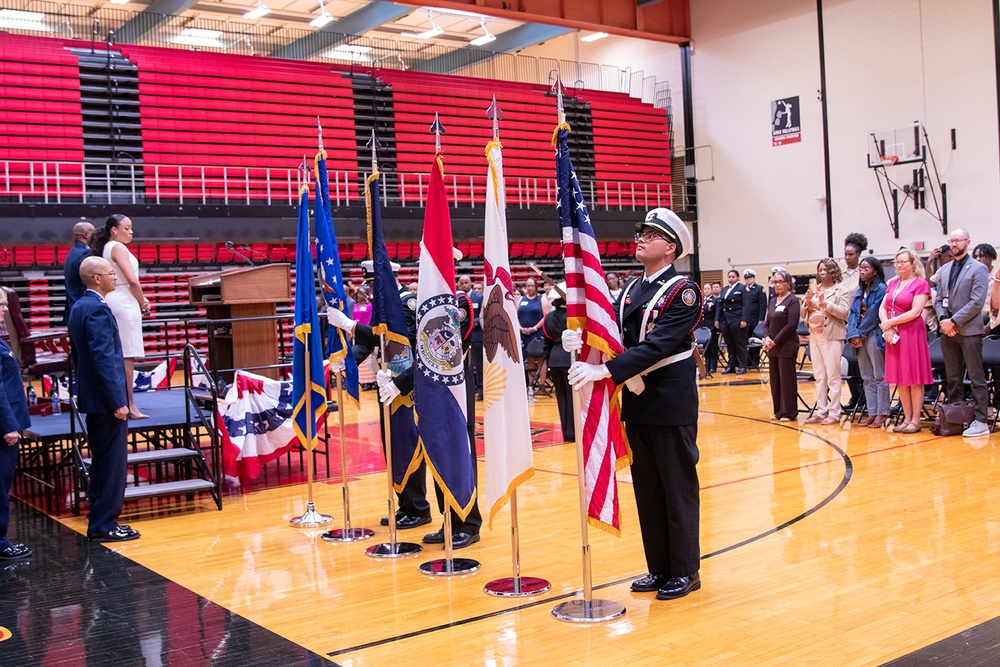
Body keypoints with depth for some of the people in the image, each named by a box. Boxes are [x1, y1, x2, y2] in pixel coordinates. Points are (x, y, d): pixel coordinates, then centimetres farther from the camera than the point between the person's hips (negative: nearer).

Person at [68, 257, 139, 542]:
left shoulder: (79, 307, 13)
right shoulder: (98, 309, -18)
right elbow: (104, 359, -23)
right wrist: (118, 401, -22)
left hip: (91, 398, 10)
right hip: (106, 400, -10)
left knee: (101, 462, 16)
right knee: (113, 463, -3)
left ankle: (99, 521, 23)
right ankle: (105, 525, 3)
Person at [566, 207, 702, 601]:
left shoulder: (683, 291, -11)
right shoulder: (630, 291, 11)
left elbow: (658, 345, -23)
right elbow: (616, 339, 2)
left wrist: (605, 370, -31)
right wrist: (582, 342, -20)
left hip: (672, 404, -7)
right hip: (636, 402, 7)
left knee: (678, 489, 4)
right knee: (647, 490, 13)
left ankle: (685, 571, 16)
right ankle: (659, 568, 24)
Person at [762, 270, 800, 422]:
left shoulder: (792, 300, -8)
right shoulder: (772, 301, 13)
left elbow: (791, 325, -16)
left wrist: (775, 341, -15)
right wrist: (767, 338, -4)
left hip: (787, 345, -7)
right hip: (772, 346, 7)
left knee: (787, 379, -2)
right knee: (775, 379, 10)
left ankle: (789, 412, 5)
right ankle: (779, 411, 19)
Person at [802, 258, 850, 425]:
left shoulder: (841, 290, -1)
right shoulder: (814, 290, 14)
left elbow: (844, 312, -13)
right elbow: (804, 314, 14)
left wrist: (825, 302, -20)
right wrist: (808, 302, -5)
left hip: (832, 336, -6)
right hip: (814, 336, 6)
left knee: (833, 376, -5)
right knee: (819, 377, 9)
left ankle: (834, 413, -1)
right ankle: (821, 411, 15)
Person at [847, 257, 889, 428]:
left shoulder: (881, 289, -6)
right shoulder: (859, 291, 16)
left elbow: (873, 314, -12)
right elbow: (853, 313, 8)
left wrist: (860, 334, -10)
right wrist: (853, 334, -6)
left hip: (874, 335, -7)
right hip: (860, 337, 7)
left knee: (879, 376, -3)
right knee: (867, 377, 9)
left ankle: (882, 413, 0)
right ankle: (872, 412, 13)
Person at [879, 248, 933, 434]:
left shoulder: (921, 284, -5)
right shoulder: (893, 283, 13)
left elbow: (915, 312, -15)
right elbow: (882, 308, 10)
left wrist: (889, 323, -11)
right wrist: (887, 327, -8)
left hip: (912, 333, -6)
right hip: (893, 335, 6)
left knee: (914, 379, -2)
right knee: (900, 379, 7)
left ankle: (915, 420, 3)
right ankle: (907, 418, 14)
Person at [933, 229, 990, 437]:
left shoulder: (979, 269, -3)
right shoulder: (945, 270, 16)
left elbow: (977, 302, -12)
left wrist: (954, 321, -15)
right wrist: (943, 319, -4)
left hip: (969, 331, -6)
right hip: (948, 332, 6)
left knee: (976, 378, -2)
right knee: (953, 379, 10)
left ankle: (981, 421, 0)